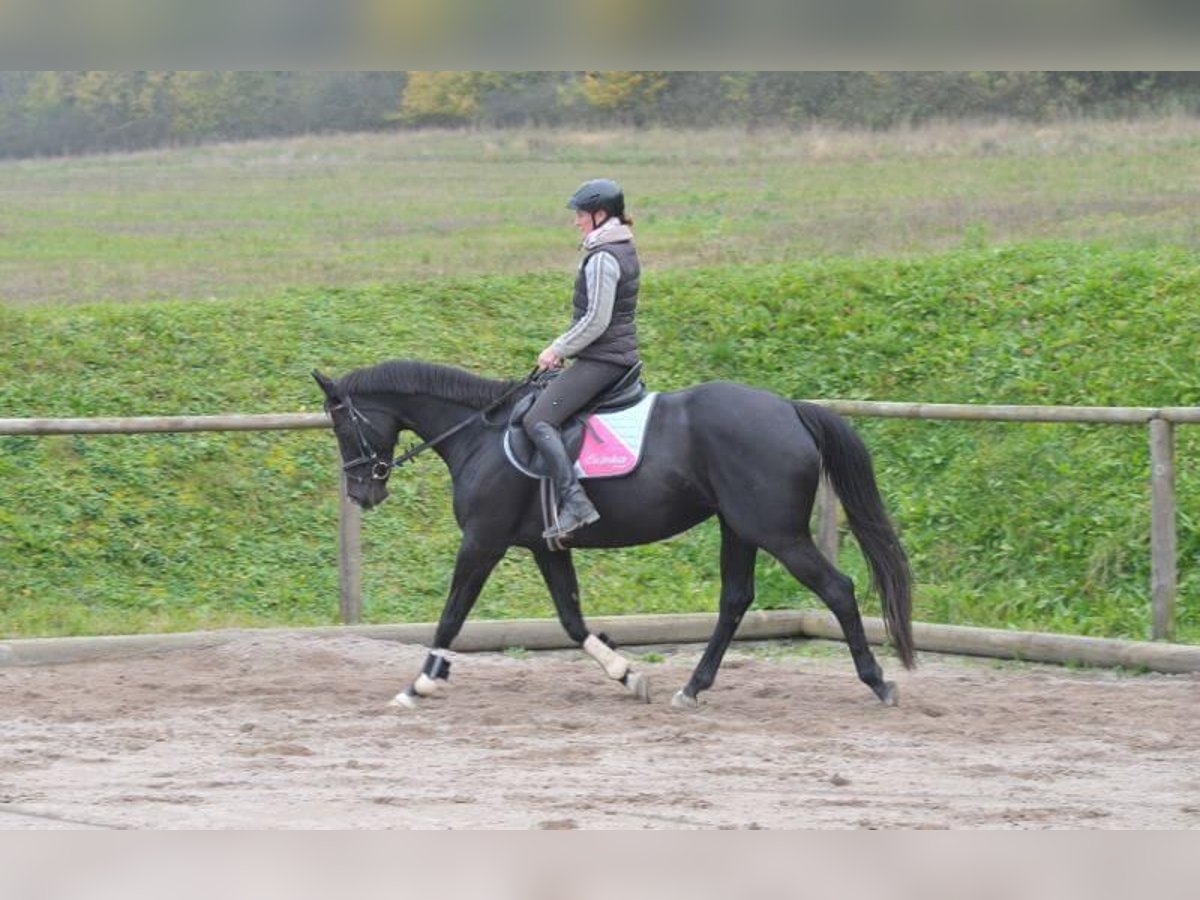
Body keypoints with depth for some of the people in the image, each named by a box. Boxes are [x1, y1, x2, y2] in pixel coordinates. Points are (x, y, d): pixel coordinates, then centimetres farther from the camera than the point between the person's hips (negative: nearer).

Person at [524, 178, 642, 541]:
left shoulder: (602, 258, -17)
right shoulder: (624, 250, 15)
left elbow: (595, 320, -21)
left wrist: (558, 350, -11)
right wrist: (563, 346, 18)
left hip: (600, 359, -11)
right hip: (622, 355, 11)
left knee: (538, 420, -19)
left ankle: (574, 501, -32)